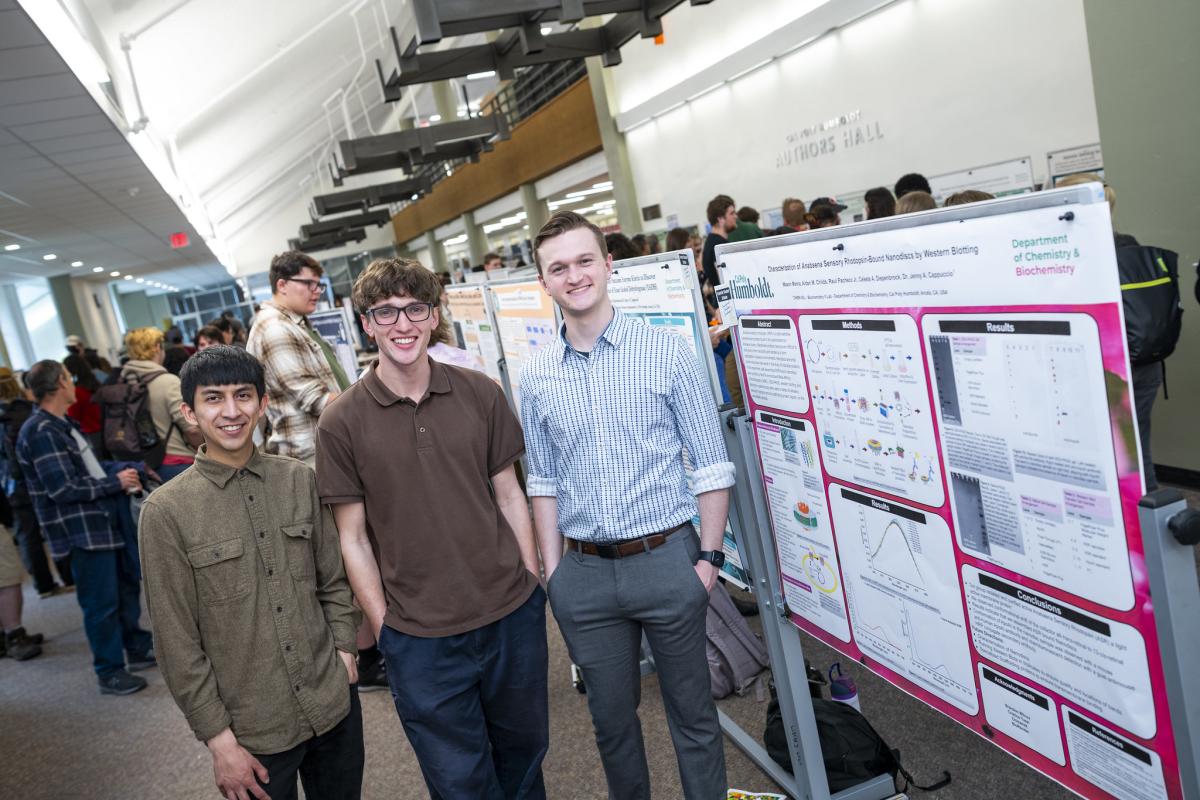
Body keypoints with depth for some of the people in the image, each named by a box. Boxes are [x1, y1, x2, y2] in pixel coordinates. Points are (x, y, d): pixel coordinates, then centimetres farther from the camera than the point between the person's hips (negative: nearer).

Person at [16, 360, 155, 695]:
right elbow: (63, 488, -23)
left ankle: (137, 648, 36)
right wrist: (116, 482, -16)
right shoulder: (41, 432, -19)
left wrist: (133, 468, 10)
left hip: (107, 519, 10)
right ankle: (110, 672, 13)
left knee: (127, 584, 21)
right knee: (102, 602, -1)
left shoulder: (61, 426, 13)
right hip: (83, 529, -10)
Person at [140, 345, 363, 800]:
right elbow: (177, 642, -8)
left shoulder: (300, 480, -1)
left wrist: (344, 651, 0)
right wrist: (218, 739, -7)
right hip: (252, 731, -3)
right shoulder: (166, 511, -10)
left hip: (335, 706, 3)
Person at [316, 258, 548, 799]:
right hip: (421, 639, -2)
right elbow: (354, 538, -2)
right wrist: (384, 628, -3)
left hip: (513, 617, 2)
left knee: (524, 754, 20)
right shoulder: (342, 423, -7)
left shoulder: (480, 394, -1)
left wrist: (533, 584, 5)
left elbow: (509, 495, 6)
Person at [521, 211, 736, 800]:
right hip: (584, 573, 3)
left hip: (666, 559, -2)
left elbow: (711, 464, -3)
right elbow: (544, 483, 10)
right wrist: (552, 572, 6)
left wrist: (709, 556, -6)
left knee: (692, 712, 12)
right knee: (610, 716, 17)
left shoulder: (666, 351, -5)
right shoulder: (535, 377, 3)